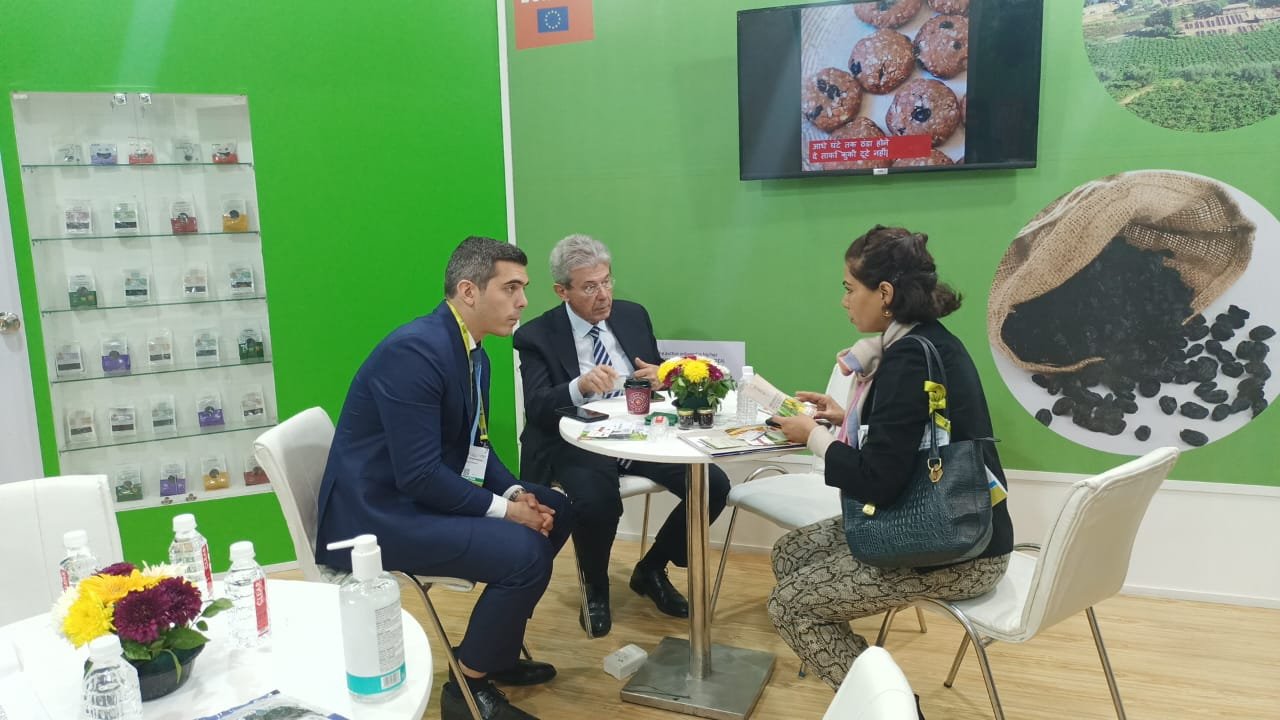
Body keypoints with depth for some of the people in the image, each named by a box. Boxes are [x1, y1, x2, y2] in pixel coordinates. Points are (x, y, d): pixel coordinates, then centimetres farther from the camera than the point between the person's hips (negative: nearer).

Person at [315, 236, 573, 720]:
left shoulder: (473, 353, 6)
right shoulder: (415, 351, -24)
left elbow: (474, 444, 14)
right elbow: (418, 475, -26)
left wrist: (515, 492, -4)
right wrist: (503, 508, -18)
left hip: (423, 493, 10)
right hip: (377, 514, -10)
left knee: (554, 511, 9)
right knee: (524, 550, -22)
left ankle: (494, 651, 22)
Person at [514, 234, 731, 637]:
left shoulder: (633, 316, 8)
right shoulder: (537, 336, -6)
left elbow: (657, 378, 15)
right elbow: (536, 410, -15)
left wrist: (659, 378, -11)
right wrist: (580, 385, -34)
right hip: (578, 445, -4)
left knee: (714, 485, -14)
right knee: (596, 503, -35)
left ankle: (651, 571, 11)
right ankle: (596, 589, 1)